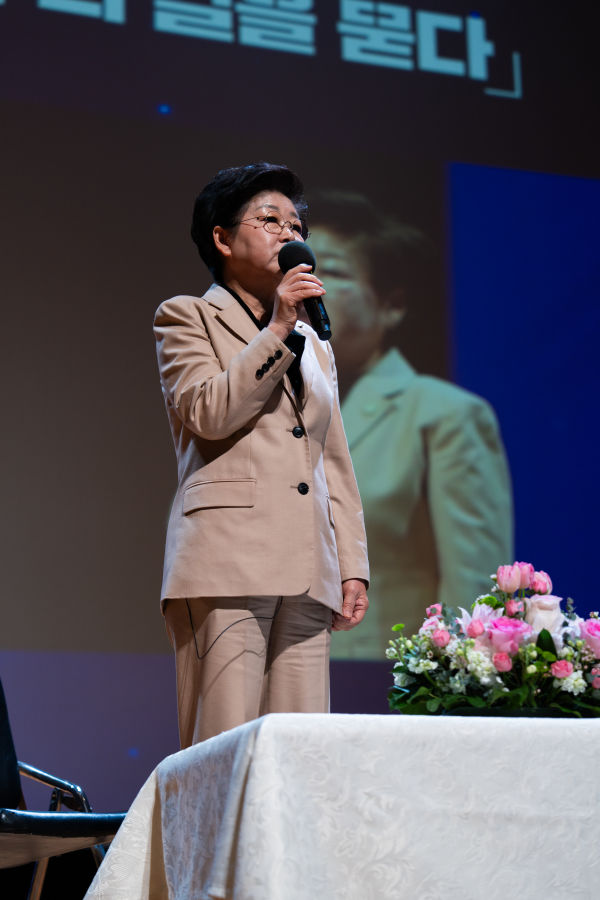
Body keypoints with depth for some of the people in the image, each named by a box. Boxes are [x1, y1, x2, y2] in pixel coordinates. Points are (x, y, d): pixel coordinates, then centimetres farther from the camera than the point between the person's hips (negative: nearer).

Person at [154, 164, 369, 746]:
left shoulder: (314, 344, 28)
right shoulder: (187, 317, 11)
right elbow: (207, 412, -7)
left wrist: (352, 566, 11)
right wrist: (277, 330, -7)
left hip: (307, 575, 6)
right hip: (227, 565, -5)